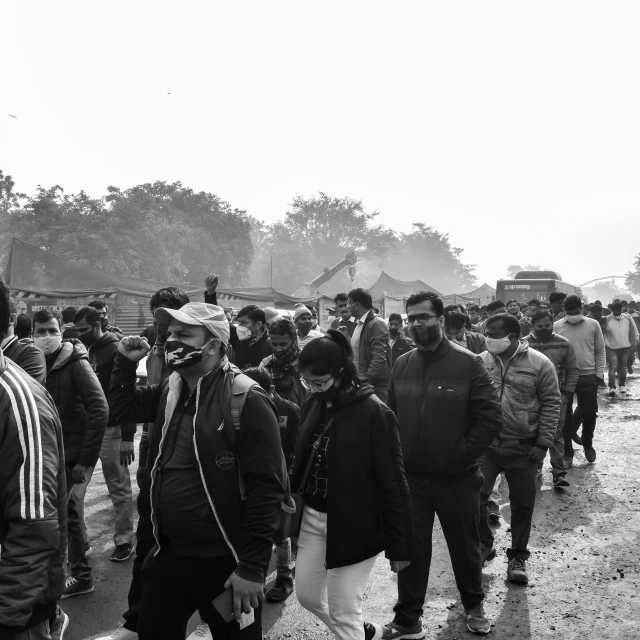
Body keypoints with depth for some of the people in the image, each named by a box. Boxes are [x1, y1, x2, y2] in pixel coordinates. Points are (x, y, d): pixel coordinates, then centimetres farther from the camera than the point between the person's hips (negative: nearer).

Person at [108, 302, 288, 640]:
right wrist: (125, 362, 3)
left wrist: (252, 567, -21)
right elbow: (122, 408, 20)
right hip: (167, 554, 7)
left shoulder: (246, 400, -20)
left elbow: (267, 488, -21)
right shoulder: (170, 390, 4)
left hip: (223, 562, -7)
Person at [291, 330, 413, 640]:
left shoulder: (374, 413, -19)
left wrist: (398, 546, -14)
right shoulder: (313, 404, 0)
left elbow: (392, 483, -16)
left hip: (353, 526, -7)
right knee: (307, 595, 19)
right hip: (312, 517, 7)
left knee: (343, 614, 4)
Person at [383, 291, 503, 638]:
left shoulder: (468, 364, -11)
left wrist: (460, 454, -12)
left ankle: (473, 606, 42)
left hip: (456, 479, -2)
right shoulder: (401, 365, 1)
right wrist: (398, 456, -1)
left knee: (464, 547, 17)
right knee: (411, 550, 9)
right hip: (411, 477, 3)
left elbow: (490, 418, -11)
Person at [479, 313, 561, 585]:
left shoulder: (539, 364, -9)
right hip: (485, 443, 2)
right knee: (475, 497, 1)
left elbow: (551, 404, -4)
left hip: (523, 448, -2)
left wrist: (543, 443, -8)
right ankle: (483, 545, 25)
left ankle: (518, 557, 27)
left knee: (522, 505, 9)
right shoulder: (481, 362, -1)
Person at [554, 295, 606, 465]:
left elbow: (600, 352, 5)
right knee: (565, 416, 6)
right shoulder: (556, 327, -3)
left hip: (588, 377, 1)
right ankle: (567, 454, 18)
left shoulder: (593, 325, 0)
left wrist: (599, 374, 0)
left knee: (590, 413, 7)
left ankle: (587, 444, 35)